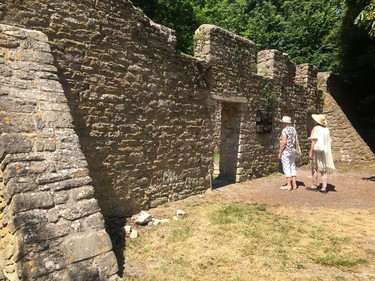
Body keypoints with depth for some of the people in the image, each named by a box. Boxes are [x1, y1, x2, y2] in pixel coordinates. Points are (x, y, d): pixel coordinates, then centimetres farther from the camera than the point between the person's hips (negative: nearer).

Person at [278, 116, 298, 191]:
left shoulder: (285, 130, -15)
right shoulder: (293, 129, 9)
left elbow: (284, 143, -20)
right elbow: (295, 141, 12)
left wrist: (279, 152, -15)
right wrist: (294, 149, 19)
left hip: (286, 151, -8)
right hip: (293, 151, 8)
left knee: (286, 168, -3)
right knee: (292, 167, 11)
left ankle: (289, 185, 0)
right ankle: (294, 184, 15)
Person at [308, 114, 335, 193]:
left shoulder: (316, 128, -10)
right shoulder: (327, 129, 8)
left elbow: (314, 141, -16)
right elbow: (329, 142, 11)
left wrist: (310, 152, -15)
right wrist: (327, 152, 19)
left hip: (317, 151, -6)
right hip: (326, 152, 6)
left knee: (315, 169, 7)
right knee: (324, 170, 7)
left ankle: (314, 186, 15)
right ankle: (324, 188, 7)